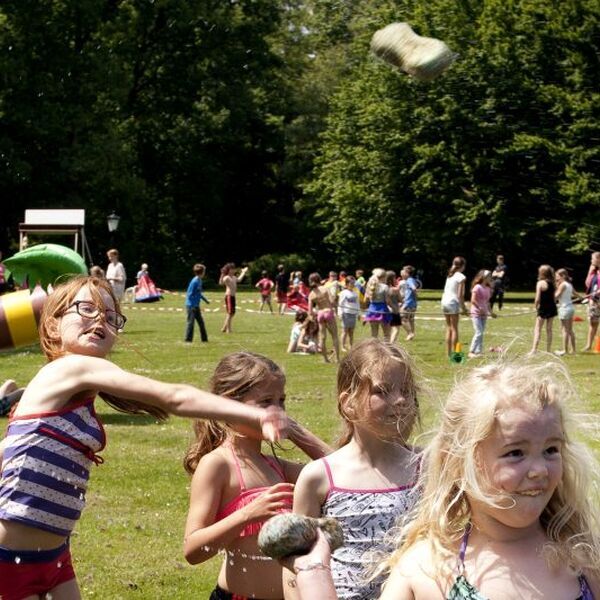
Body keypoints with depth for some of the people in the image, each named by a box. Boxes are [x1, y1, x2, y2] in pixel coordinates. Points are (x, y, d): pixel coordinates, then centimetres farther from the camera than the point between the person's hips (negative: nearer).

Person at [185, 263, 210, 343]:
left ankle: (204, 338, 19)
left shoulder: (199, 281, 8)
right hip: (191, 305, -9)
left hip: (196, 306, 9)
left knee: (201, 321, 12)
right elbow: (189, 295, -19)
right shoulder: (194, 282, -20)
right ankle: (188, 339, 2)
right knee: (190, 322, -4)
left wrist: (205, 300, 24)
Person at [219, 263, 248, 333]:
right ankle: (228, 330, -3)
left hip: (233, 296, 10)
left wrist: (243, 272, 43)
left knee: (233, 313, 14)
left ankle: (224, 328, 22)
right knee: (230, 313, -7)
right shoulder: (227, 278, -13)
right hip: (229, 296, -10)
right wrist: (222, 275, -44)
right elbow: (221, 283, -31)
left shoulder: (234, 277, 15)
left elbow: (239, 279, 37)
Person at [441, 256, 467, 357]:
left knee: (449, 328, 13)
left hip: (444, 302, 7)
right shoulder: (461, 277, -8)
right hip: (453, 303, -7)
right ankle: (454, 351, -4)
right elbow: (460, 295, -13)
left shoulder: (449, 275, 14)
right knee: (454, 328, -3)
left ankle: (448, 352, 14)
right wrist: (463, 308, -7)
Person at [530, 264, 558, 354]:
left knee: (537, 329, -3)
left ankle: (534, 349, -10)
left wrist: (536, 306, 0)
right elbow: (554, 297, 9)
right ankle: (549, 349, 16)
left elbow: (537, 298, -14)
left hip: (543, 309, -6)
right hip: (552, 307, 6)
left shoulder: (540, 283, -13)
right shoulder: (552, 283, 6)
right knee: (549, 329, 13)